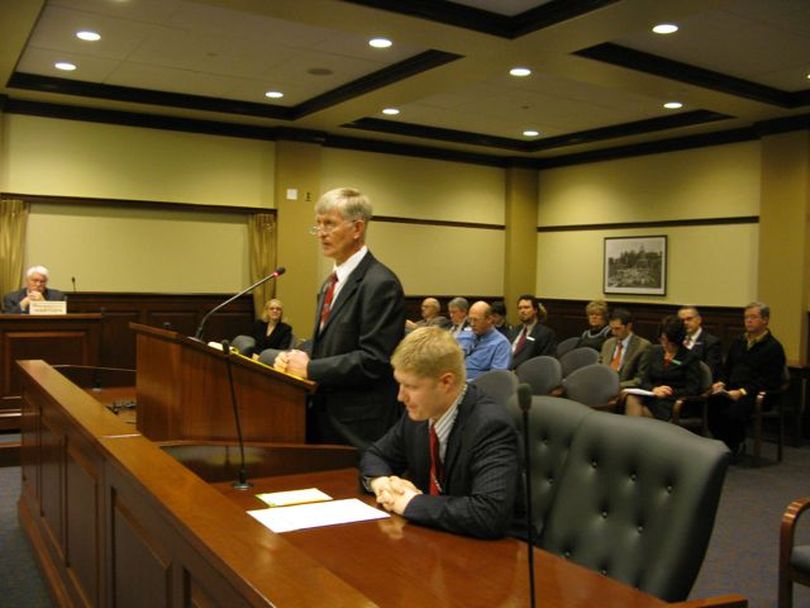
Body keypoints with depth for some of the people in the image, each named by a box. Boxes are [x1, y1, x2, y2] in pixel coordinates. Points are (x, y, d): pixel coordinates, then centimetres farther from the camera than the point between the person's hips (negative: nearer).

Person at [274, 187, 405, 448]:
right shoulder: (332, 281, 13)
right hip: (326, 417, 8)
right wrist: (295, 358, 0)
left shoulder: (380, 284, -17)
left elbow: (373, 360, -22)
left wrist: (310, 368, -17)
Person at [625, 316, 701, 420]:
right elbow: (644, 381, 12)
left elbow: (692, 390, -1)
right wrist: (654, 389, -11)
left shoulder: (691, 358, 5)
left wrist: (668, 393, -15)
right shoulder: (653, 352, 17)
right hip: (651, 398, 4)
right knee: (631, 399, -33)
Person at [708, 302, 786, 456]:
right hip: (731, 389, 6)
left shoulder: (773, 347, 0)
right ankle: (723, 445, -7)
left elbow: (769, 380, -9)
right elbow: (727, 368, 27)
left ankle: (734, 448, -9)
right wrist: (721, 382, 5)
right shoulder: (738, 342, 22)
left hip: (757, 395, -6)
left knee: (732, 412, -34)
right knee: (710, 404, -25)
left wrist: (742, 391, -18)